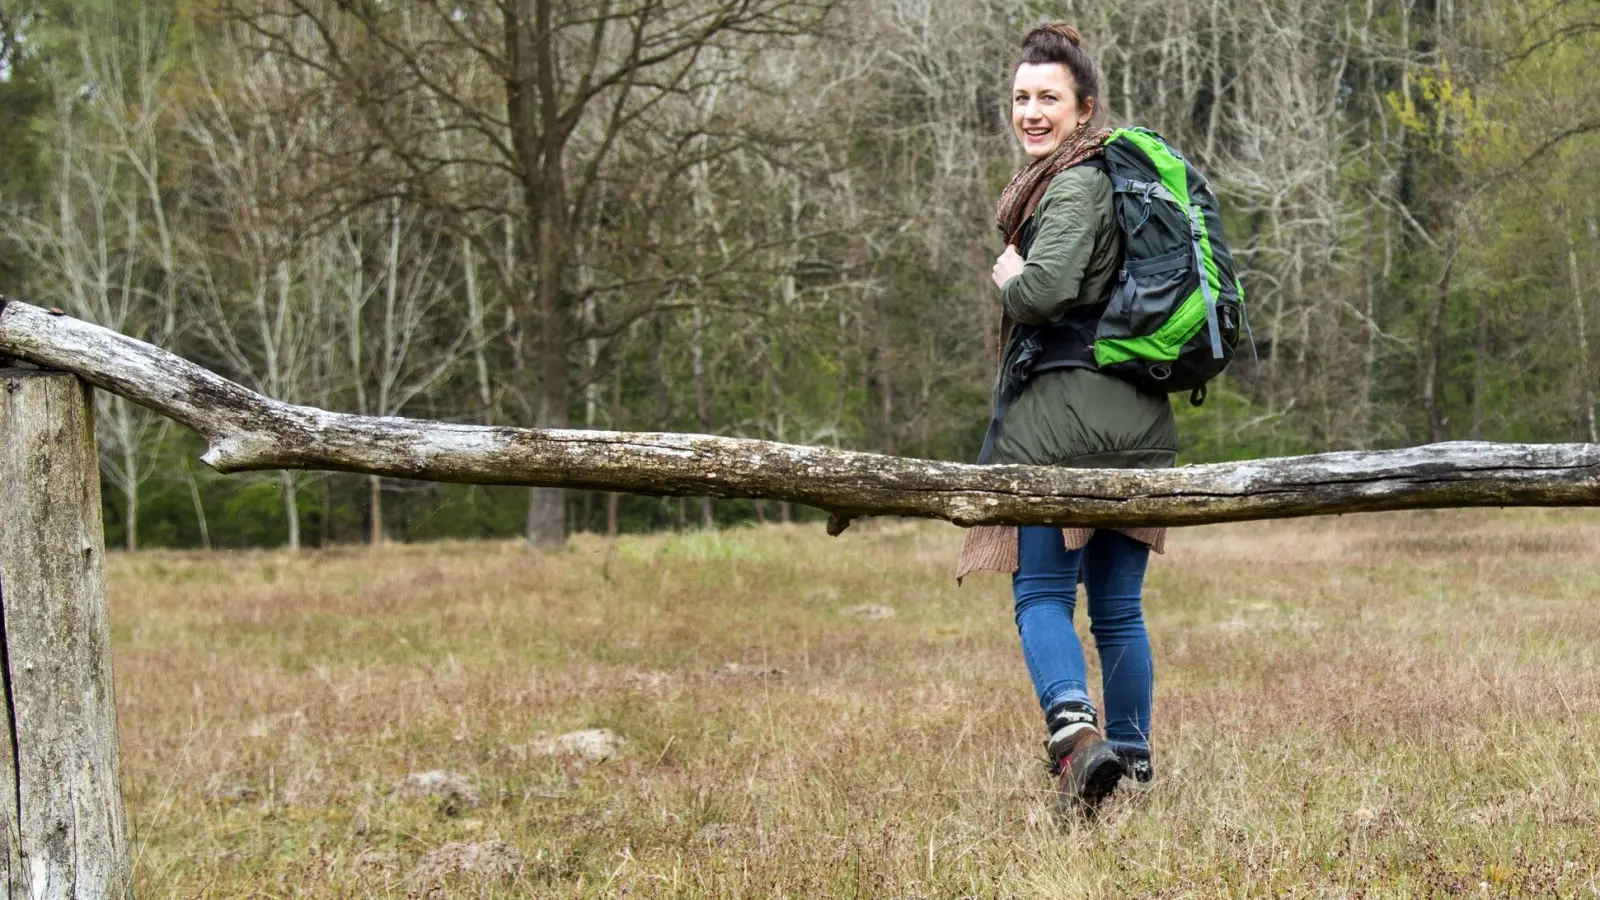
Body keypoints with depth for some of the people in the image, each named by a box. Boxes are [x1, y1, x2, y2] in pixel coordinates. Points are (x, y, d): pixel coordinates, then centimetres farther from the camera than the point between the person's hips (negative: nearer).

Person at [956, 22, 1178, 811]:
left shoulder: (1072, 186, -10)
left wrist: (1007, 277, -4)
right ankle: (1132, 762, 14)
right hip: (1135, 415, 9)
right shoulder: (1115, 174, 18)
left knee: (1041, 593, -6)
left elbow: (1047, 288, -25)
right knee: (1118, 604, 11)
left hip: (1062, 408, -9)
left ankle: (1074, 729, -25)